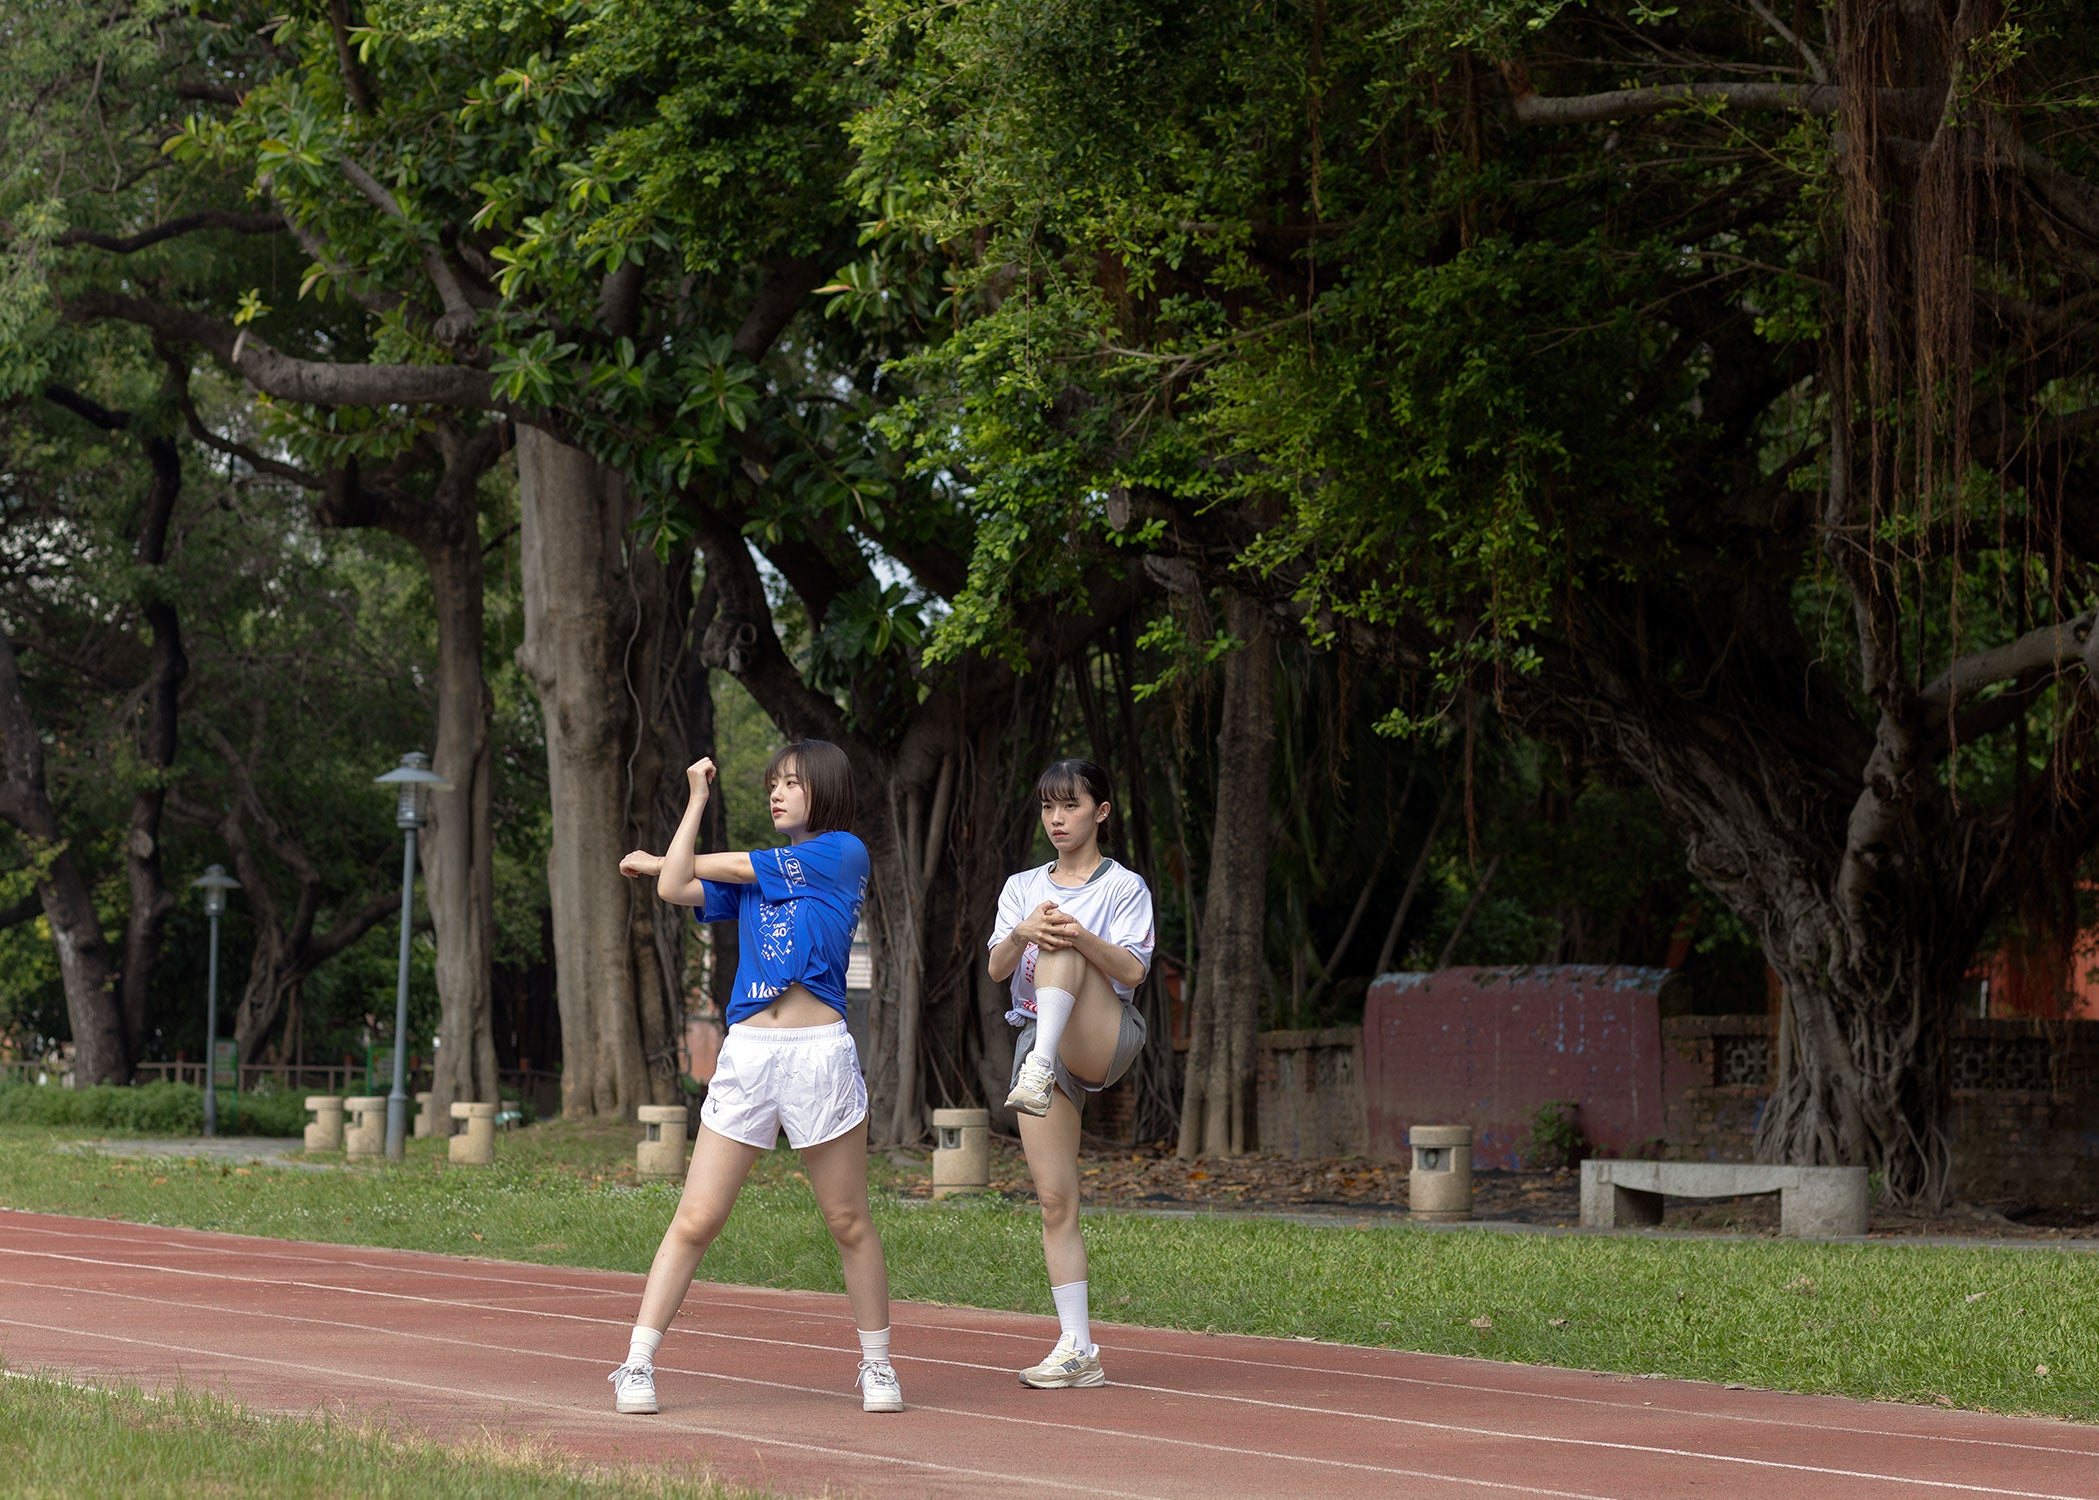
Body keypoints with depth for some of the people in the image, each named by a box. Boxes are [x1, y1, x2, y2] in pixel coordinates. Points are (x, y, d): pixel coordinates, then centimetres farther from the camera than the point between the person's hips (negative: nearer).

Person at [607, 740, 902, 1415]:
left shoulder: (844, 853, 3)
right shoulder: (750, 879, 20)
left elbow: (729, 867, 6)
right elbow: (676, 889, 5)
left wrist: (652, 860, 23)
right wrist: (698, 797, 13)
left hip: (820, 1052, -4)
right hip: (746, 1052, 4)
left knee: (849, 1222, 3)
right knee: (695, 1220, -2)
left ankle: (877, 1365, 16)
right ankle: (637, 1365, -2)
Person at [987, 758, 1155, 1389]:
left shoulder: (1124, 886, 5)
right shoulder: (1023, 887, 16)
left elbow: (1133, 971, -9)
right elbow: (996, 969, 2)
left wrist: (1080, 937, -28)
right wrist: (1022, 933, -21)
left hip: (1105, 1038, -4)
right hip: (1038, 1039, 4)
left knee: (1061, 950, -29)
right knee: (1054, 1201, -4)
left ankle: (1037, 1071, -51)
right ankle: (1077, 1351, -3)